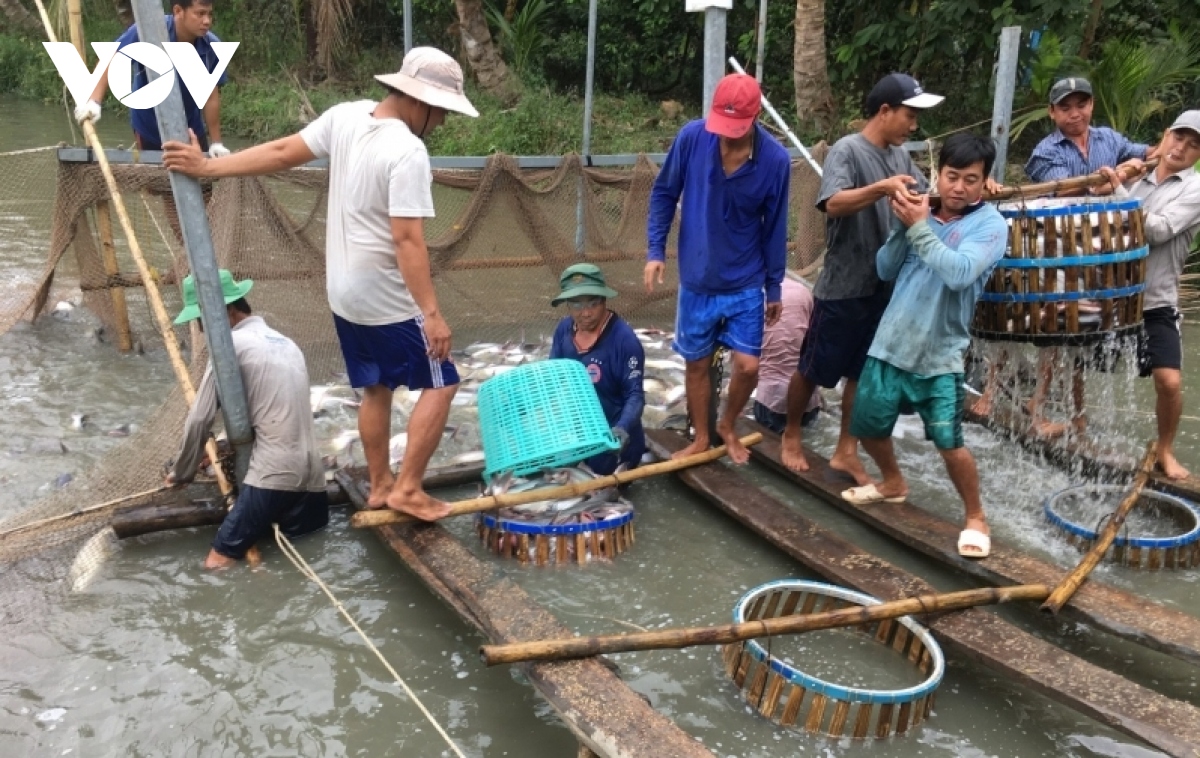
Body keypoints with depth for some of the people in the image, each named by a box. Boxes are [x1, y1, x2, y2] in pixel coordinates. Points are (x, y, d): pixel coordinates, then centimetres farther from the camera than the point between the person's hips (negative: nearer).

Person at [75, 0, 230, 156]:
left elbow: (211, 96, -8)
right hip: (148, 129, -2)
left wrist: (216, 143, -7)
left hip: (191, 129, 2)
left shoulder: (212, 47, -18)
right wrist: (93, 101, -32)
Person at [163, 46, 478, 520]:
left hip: (345, 294, 8)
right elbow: (406, 239, -27)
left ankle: (379, 486, 28)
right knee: (440, 384, 3)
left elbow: (281, 153, 3)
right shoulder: (408, 153, -24)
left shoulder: (345, 117, -1)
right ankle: (407, 488, 1)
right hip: (388, 301, -8)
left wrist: (207, 168, 11)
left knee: (376, 389, 19)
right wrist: (432, 313, -25)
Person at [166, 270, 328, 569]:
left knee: (217, 562, -6)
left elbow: (199, 420, -2)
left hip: (275, 474, -8)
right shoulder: (286, 343, 21)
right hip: (311, 474, 8)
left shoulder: (231, 344, -4)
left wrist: (182, 473, 12)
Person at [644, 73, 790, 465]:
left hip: (746, 283, -1)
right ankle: (701, 438, 32)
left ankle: (728, 425, 27)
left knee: (747, 366, -3)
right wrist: (656, 249, -6)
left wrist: (774, 287, 3)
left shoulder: (775, 160, -14)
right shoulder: (691, 137, -14)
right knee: (697, 364, 11)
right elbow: (664, 193, 0)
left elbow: (774, 228, -3)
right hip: (697, 279, 1)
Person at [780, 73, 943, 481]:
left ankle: (846, 452, 24)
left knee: (863, 374, 13)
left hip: (885, 287, 7)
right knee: (813, 370, 9)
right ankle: (791, 435, 29)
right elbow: (834, 204, -29)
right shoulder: (847, 150, -14)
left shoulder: (900, 156, 9)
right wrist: (881, 188, -43)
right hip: (843, 288, -7)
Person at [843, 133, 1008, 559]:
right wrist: (904, 225, -11)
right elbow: (885, 270, 4)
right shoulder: (922, 211, 5)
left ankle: (976, 517, 12)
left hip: (940, 355, -5)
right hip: (890, 343, 5)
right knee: (868, 427, 16)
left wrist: (919, 227, -20)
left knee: (949, 442, -12)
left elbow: (959, 273, -26)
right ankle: (893, 483, 44)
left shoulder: (990, 225, -9)